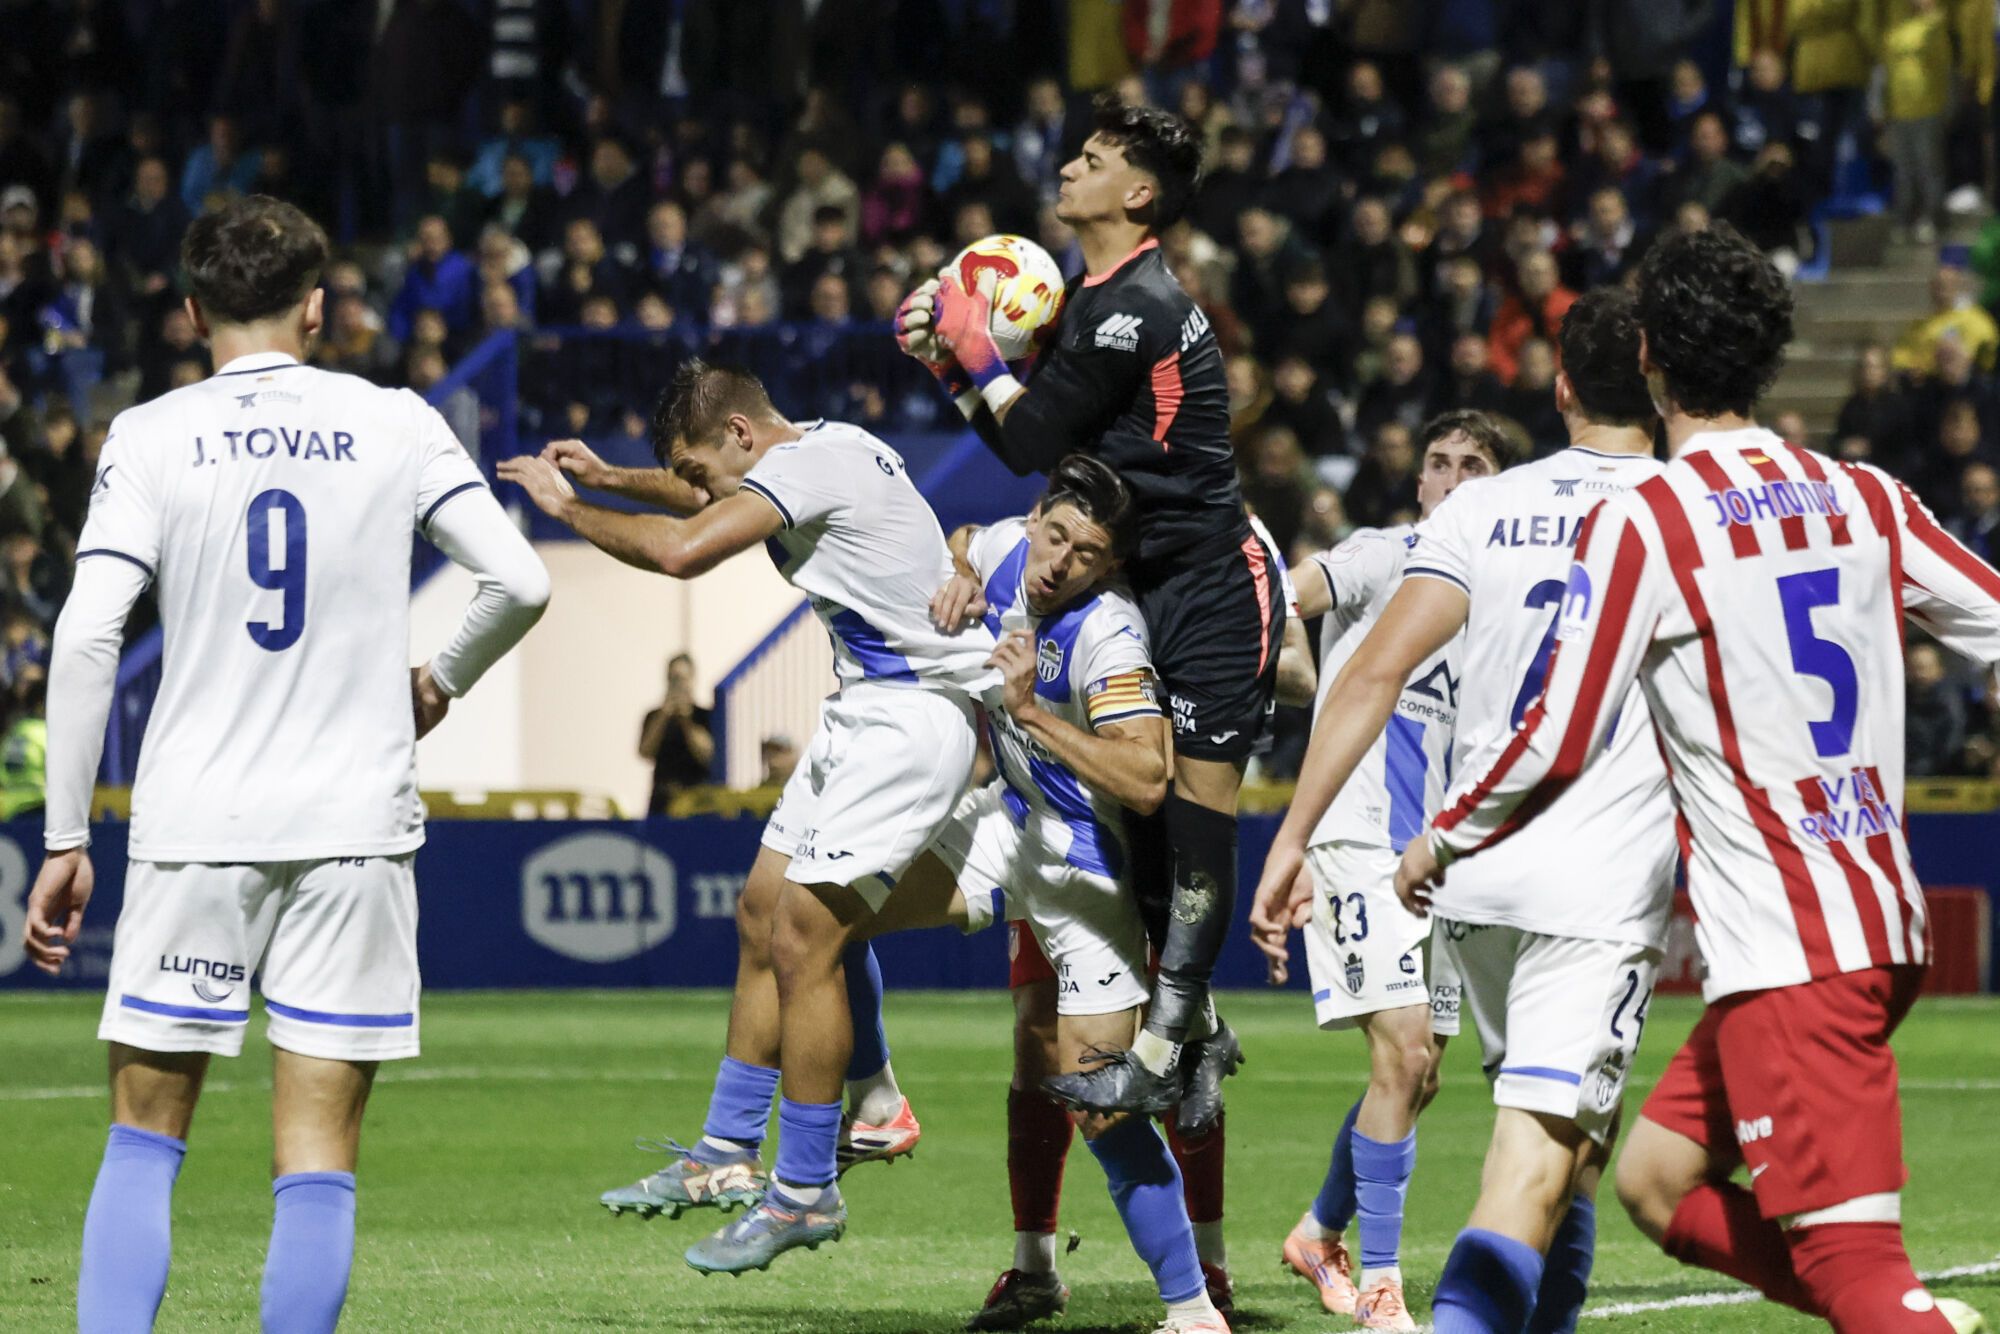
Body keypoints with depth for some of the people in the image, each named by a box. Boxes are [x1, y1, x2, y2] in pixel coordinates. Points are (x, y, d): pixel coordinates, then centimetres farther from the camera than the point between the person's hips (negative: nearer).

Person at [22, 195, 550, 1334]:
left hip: (195, 826, 0)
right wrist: (440, 683, 18)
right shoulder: (395, 425, 2)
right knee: (318, 1154, 1)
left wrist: (67, 837, -3)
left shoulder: (150, 438, 0)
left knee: (145, 1137, 8)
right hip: (356, 824, 0)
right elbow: (520, 583, -1)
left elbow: (86, 639, -7)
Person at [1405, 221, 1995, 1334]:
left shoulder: (1643, 521, -8)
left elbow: (1560, 740, -6)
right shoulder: (1864, 499, 9)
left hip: (1786, 949, -7)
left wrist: (1441, 844, 10)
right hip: (1886, 918, 7)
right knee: (1657, 1181, 16)